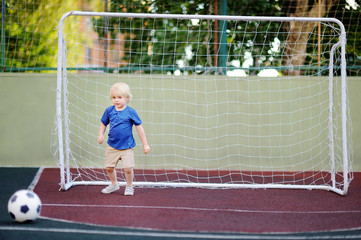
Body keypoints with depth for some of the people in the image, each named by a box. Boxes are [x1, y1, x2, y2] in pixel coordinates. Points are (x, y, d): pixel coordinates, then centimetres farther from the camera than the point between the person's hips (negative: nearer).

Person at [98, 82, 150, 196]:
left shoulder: (131, 112, -8)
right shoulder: (109, 110, 0)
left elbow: (139, 128, -1)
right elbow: (103, 123, 14)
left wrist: (145, 144, -1)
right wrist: (101, 135, -5)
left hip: (127, 147, -3)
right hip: (112, 146, 3)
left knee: (128, 168, -9)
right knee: (109, 167, 7)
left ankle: (129, 187, 15)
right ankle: (113, 184, 33)